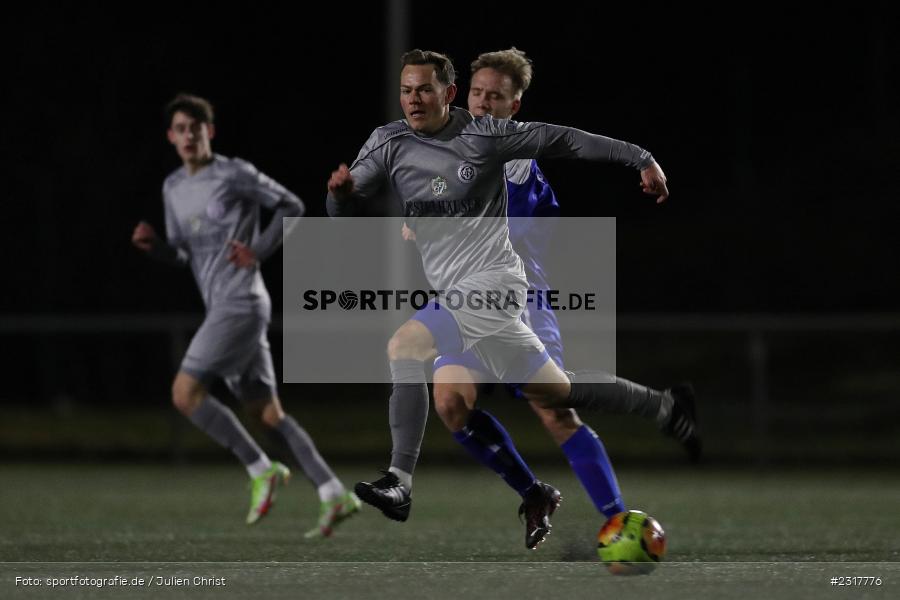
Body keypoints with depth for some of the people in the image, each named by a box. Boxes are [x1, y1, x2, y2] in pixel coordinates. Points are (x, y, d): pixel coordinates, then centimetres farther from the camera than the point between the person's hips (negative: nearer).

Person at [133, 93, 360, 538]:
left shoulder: (233, 175, -7)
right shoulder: (173, 188, 16)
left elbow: (291, 205, -1)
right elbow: (182, 255, 21)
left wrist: (259, 251, -10)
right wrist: (154, 246, 1)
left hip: (241, 304, -8)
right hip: (220, 308, 8)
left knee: (185, 393, -14)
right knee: (267, 412, 6)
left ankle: (261, 471, -5)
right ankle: (334, 496, 6)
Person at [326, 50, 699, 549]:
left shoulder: (483, 134, -7)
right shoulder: (389, 143, 6)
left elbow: (562, 140, 2)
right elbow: (346, 210, 4)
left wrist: (640, 158, 3)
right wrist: (341, 190, -21)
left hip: (491, 279, -6)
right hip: (457, 290, 6)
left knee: (404, 347, -23)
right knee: (552, 392, 12)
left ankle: (399, 485, -24)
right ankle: (664, 407, 29)